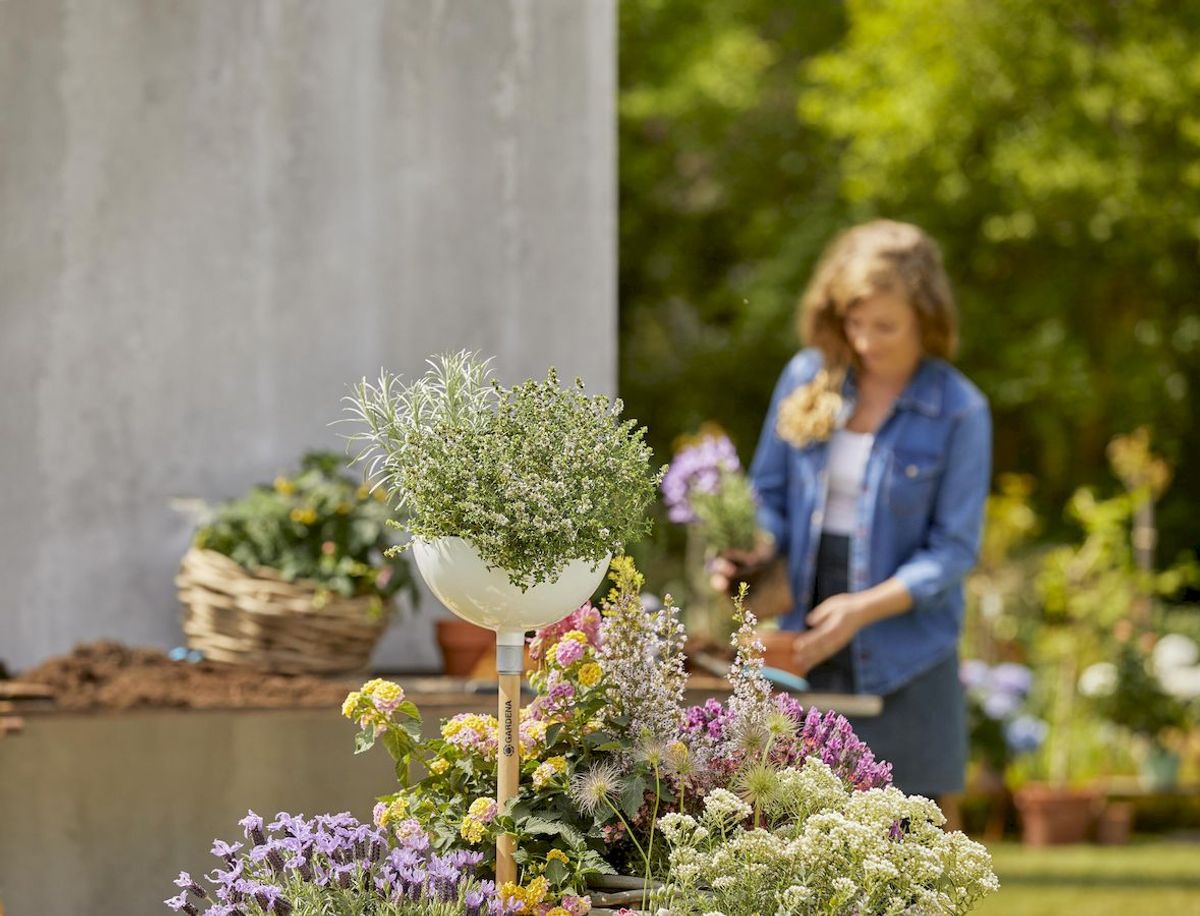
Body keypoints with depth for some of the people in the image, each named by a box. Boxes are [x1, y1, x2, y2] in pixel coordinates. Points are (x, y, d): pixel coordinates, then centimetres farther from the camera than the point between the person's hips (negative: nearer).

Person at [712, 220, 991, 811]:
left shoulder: (959, 412, -6)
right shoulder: (807, 378, 4)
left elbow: (953, 550, -7)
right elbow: (770, 494, 13)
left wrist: (864, 608, -19)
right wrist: (756, 553, -9)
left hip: (904, 662, -3)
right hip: (807, 651, 3)